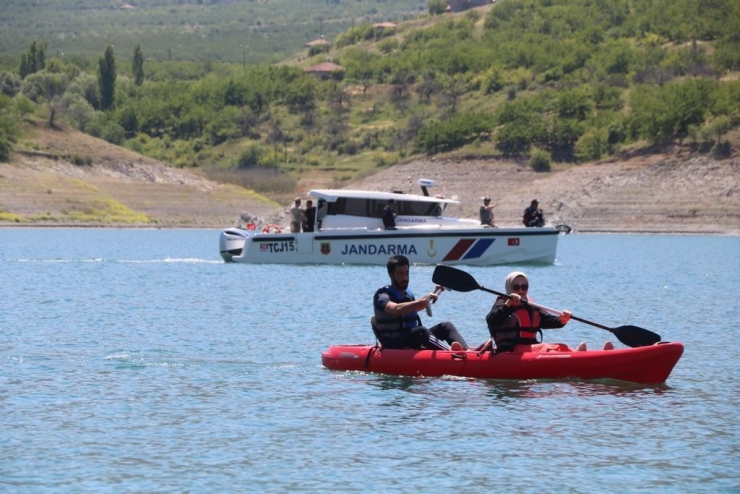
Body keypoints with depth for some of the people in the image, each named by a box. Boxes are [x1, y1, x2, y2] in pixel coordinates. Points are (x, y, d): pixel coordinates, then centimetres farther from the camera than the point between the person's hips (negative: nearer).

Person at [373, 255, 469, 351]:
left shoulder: (407, 293, 18)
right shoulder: (383, 295, -10)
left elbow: (416, 307, 41)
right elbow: (396, 309, -33)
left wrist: (434, 293, 30)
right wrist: (422, 301, -42)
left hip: (414, 338, 9)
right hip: (393, 344, -9)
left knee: (446, 326, -5)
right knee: (421, 331, -35)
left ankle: (466, 350, -31)